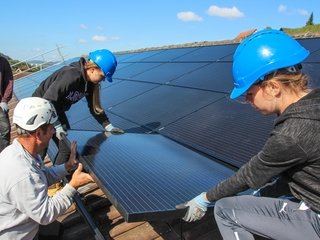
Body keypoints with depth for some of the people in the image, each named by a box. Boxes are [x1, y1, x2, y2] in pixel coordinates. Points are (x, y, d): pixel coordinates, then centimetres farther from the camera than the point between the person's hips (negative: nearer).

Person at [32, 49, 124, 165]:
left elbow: (94, 106, -1)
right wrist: (57, 126, -34)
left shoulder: (90, 83, -9)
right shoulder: (71, 76, -34)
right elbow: (48, 101, -33)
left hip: (56, 110, 7)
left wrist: (108, 125, -7)